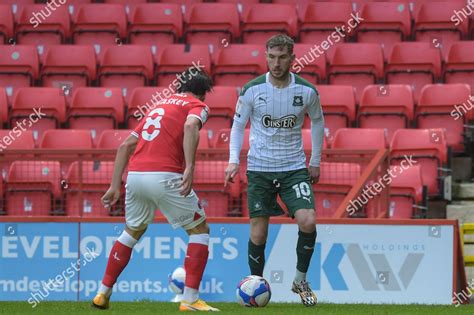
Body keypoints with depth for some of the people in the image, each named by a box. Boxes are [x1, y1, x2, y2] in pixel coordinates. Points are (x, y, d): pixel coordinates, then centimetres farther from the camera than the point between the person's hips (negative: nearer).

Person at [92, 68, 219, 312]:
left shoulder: (160, 105, 27)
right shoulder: (197, 106, 9)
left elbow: (126, 145, 23)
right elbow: (190, 126, -17)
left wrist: (115, 186, 23)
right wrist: (189, 168, -24)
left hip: (135, 175, 6)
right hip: (165, 177, -6)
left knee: (132, 232, 28)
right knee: (199, 230, 10)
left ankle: (103, 293, 28)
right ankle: (190, 299, 1)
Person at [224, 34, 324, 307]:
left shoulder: (307, 91, -5)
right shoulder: (252, 90, -7)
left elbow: (318, 121, 13)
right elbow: (238, 125, 5)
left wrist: (315, 162, 13)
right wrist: (234, 160, -7)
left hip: (295, 168, 0)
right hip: (259, 169, 0)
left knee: (308, 222, -16)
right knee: (258, 234, -3)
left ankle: (301, 281, 5)